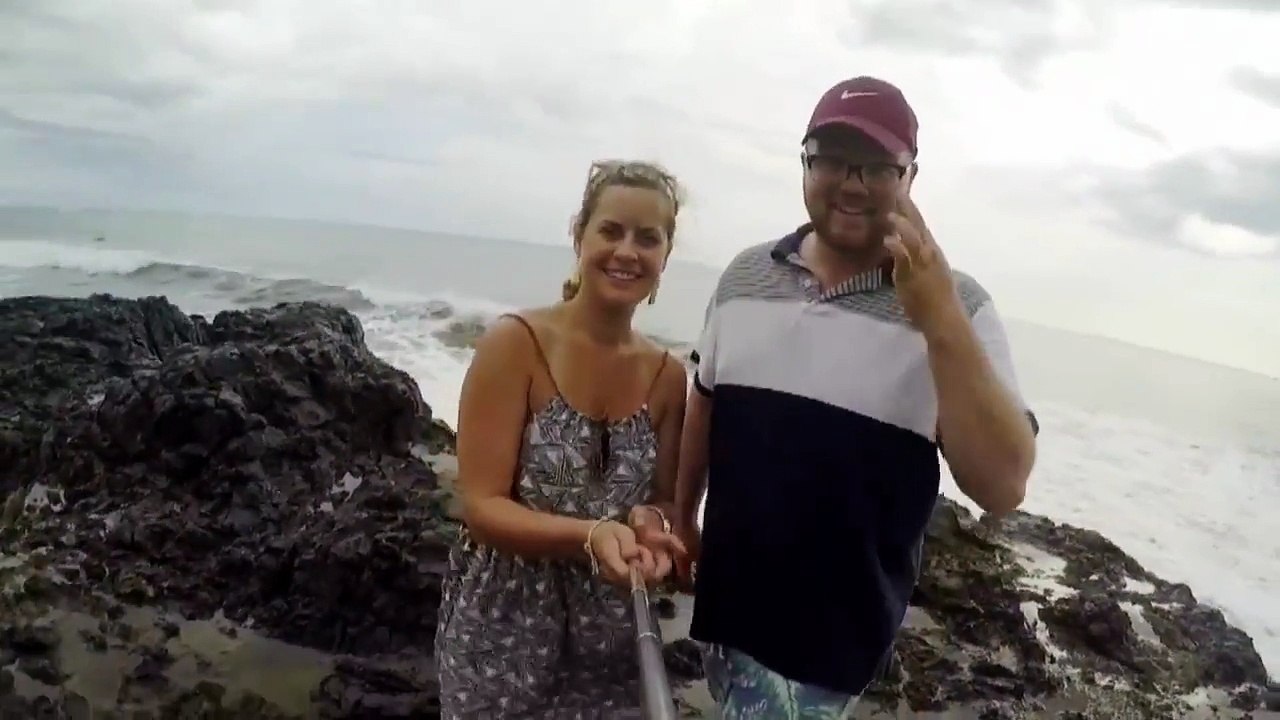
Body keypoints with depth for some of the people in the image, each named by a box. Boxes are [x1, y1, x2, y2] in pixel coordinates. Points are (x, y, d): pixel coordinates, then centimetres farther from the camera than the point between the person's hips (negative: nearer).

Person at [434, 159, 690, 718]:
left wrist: (649, 524, -16)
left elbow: (662, 500, 7)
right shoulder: (515, 342, -14)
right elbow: (480, 506, -17)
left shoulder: (668, 375, -1)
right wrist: (590, 536, -31)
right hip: (502, 635, -3)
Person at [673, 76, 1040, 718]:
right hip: (724, 597, 4)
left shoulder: (955, 305, -12)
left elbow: (1002, 486, -19)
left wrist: (938, 320, -28)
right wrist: (683, 517, 18)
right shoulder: (746, 273, -1)